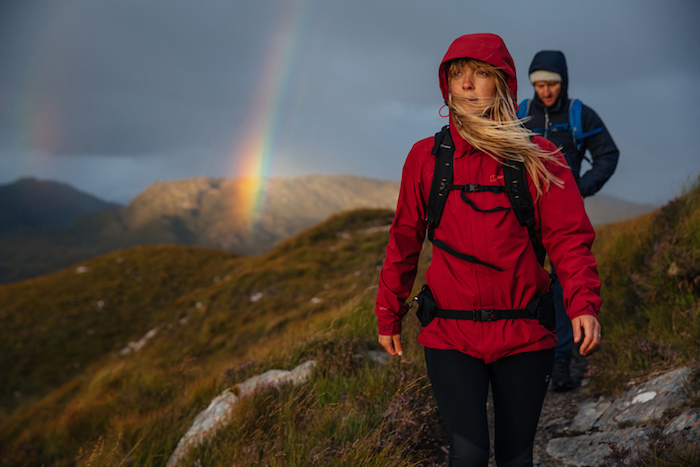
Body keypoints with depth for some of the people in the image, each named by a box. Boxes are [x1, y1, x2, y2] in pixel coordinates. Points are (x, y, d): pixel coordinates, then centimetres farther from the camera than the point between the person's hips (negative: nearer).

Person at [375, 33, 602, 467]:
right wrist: (389, 316, 13)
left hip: (524, 336, 0)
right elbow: (405, 240, 11)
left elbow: (569, 236, -4)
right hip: (450, 337, 0)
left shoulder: (538, 156, -1)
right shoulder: (425, 157, 3)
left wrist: (584, 303, -20)